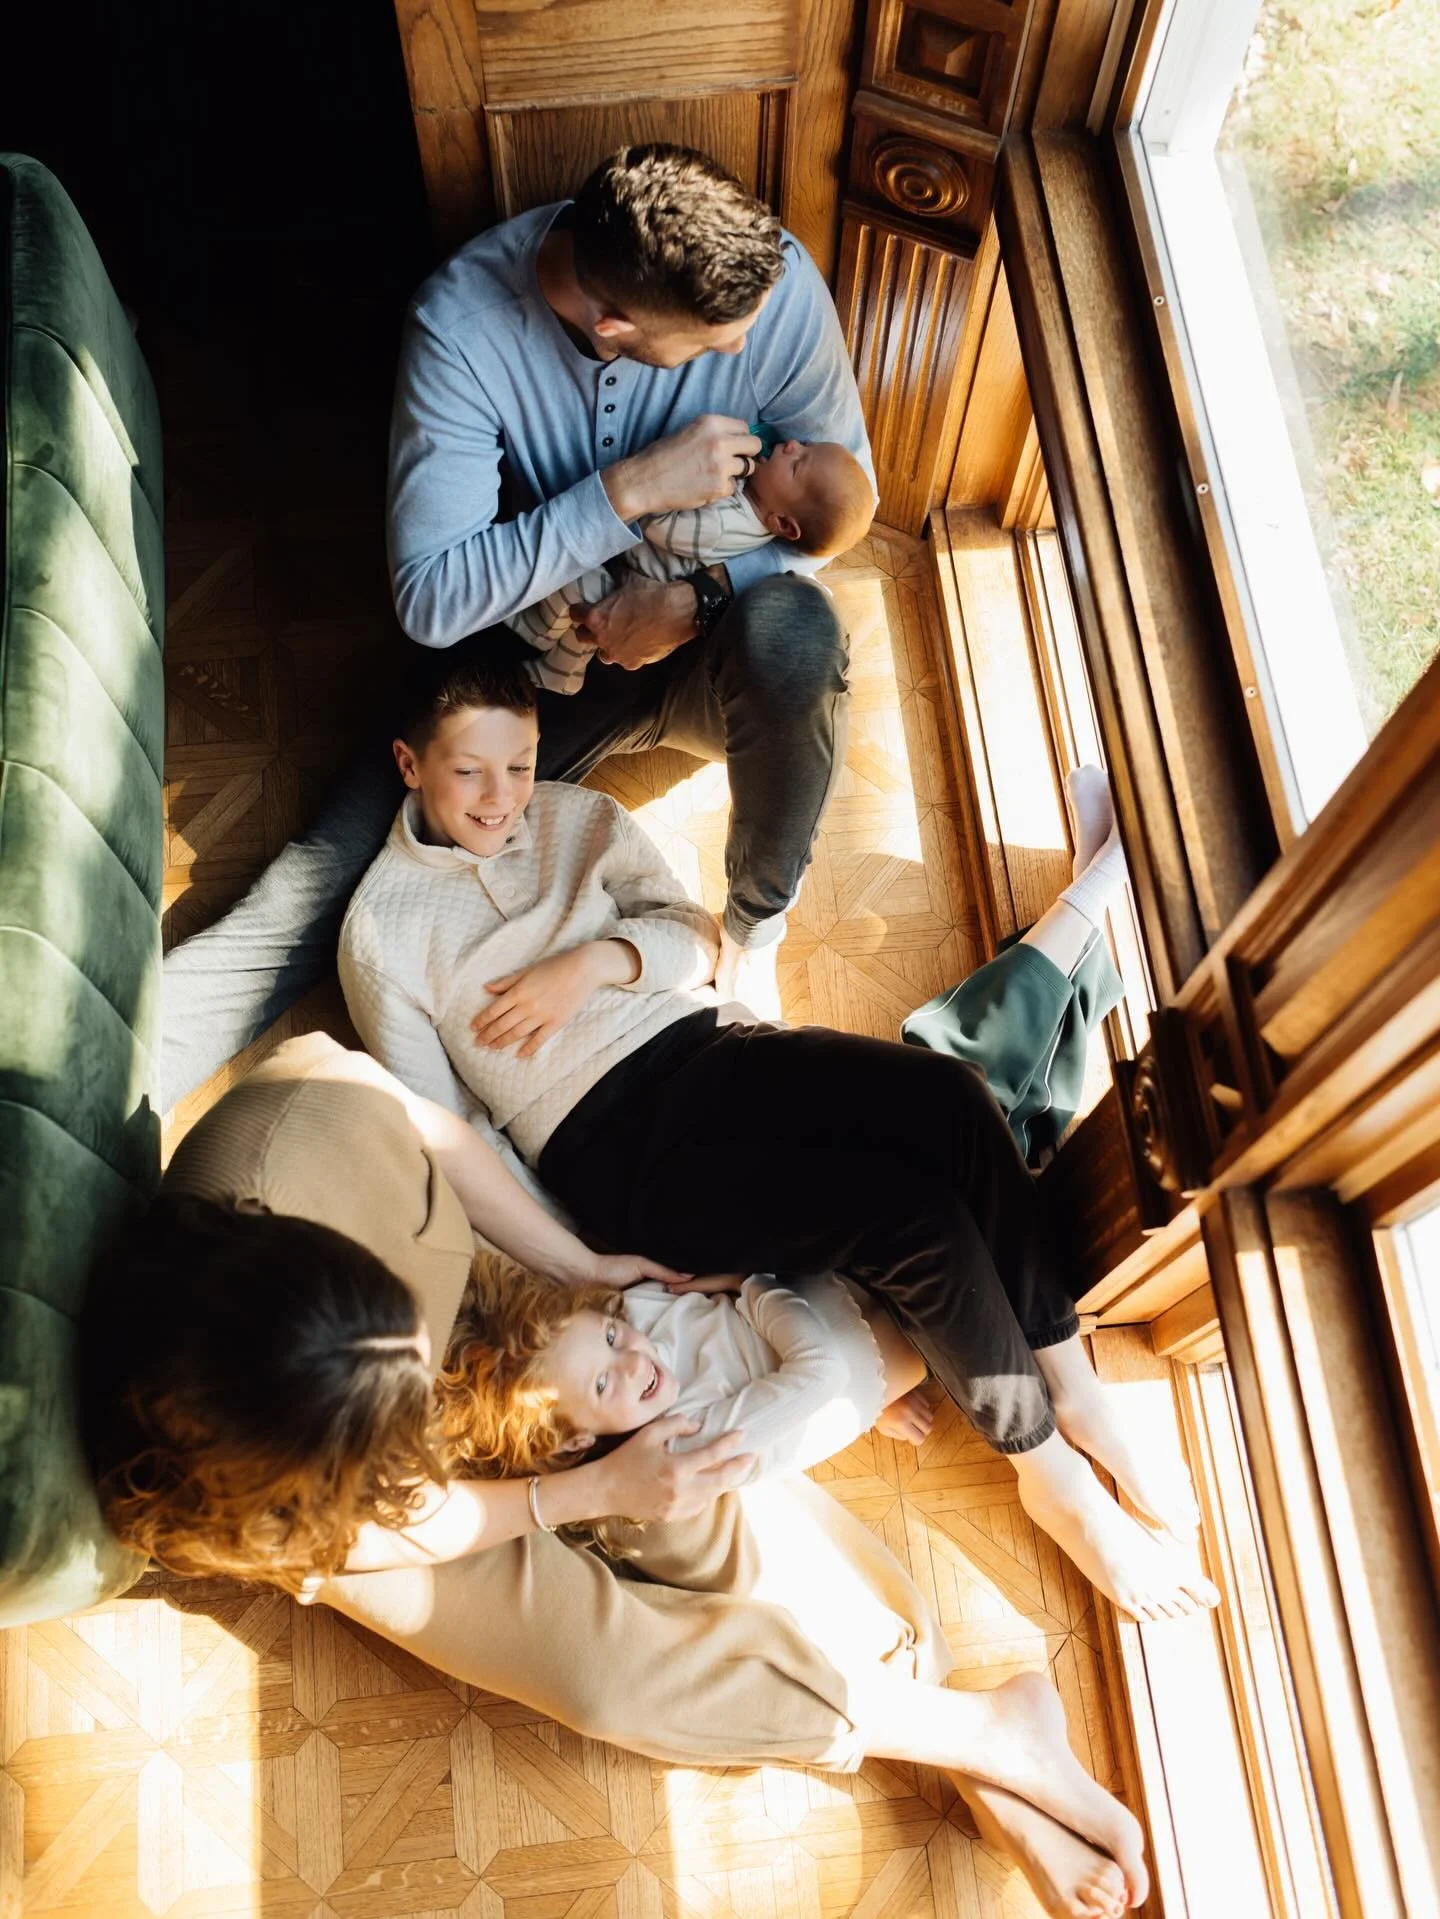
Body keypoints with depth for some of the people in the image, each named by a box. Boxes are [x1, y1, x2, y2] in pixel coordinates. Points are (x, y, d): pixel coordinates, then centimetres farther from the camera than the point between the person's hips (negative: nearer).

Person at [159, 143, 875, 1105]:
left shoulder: (775, 279, -20)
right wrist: (632, 489, -33)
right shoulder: (463, 321, -24)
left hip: (712, 644, 1)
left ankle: (759, 918, -10)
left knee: (796, 631, -37)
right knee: (325, 885, -15)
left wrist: (699, 592, -23)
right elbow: (431, 599, -25)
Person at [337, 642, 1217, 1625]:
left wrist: (593, 960, -11)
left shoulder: (575, 816, 13)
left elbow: (694, 935, 11)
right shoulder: (381, 927, 1)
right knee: (916, 1213, -25)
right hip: (614, 1154, -5)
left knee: (949, 1095, -25)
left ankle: (1076, 1394, -10)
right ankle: (1054, 1477, -4)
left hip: (707, 1049, 5)